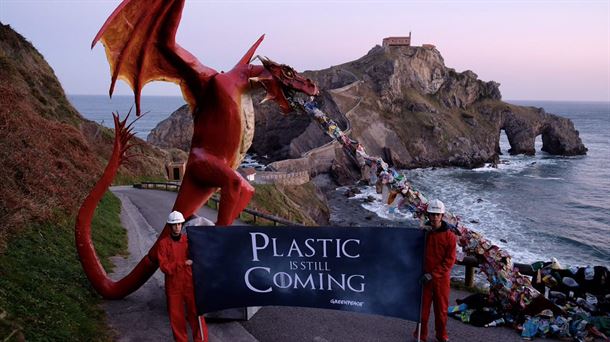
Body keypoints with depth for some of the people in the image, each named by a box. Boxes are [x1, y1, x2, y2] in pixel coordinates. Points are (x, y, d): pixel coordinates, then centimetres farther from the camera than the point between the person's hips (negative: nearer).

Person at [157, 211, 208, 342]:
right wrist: (183, 263, -20)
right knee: (176, 315, 10)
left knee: (196, 312, 2)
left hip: (190, 283, 1)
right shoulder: (163, 243, -2)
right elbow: (164, 266, -10)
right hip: (173, 285, 0)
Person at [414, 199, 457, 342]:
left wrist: (433, 274, -15)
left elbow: (450, 260, -9)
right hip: (424, 277, 1)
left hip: (441, 278, -1)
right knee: (422, 307, 7)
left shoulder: (449, 236, -7)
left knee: (441, 308, 11)